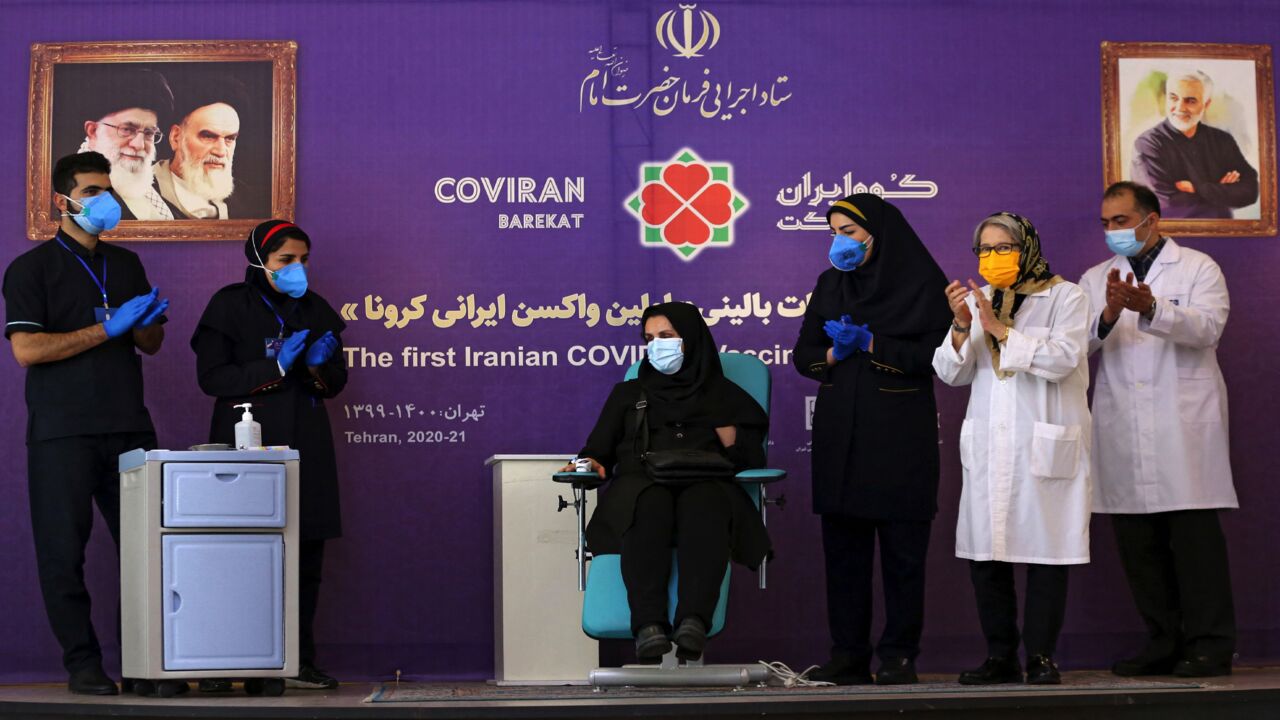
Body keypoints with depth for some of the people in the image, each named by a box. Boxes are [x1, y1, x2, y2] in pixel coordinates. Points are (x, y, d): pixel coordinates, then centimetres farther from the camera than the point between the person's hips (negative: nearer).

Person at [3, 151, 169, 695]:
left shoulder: (127, 265, 18)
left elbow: (150, 345, 22)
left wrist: (149, 321, -2)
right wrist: (107, 329, -13)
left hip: (129, 426, 5)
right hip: (63, 431, -4)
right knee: (64, 551, -2)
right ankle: (82, 663, 5)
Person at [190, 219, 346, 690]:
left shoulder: (315, 309, 14)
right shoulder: (230, 306, 1)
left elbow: (337, 383, 17)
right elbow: (211, 377, -8)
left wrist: (320, 366, -5)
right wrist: (276, 368, -16)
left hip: (305, 448, 5)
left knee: (306, 555, 1)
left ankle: (299, 662, 7)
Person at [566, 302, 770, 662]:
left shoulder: (723, 395, 28)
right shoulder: (629, 393, 33)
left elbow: (751, 459, 17)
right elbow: (599, 450, 23)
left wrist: (721, 420, 1)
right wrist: (591, 463, 0)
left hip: (706, 486, -1)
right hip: (640, 485, 1)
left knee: (703, 502, -41)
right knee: (650, 502, -40)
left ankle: (693, 622, -59)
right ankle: (648, 626, -56)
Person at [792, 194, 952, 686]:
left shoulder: (920, 283, -2)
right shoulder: (831, 284, 14)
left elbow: (934, 354, -10)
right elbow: (804, 354, 13)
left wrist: (869, 344, -14)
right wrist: (835, 353, -7)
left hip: (899, 435, -5)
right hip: (839, 434, 5)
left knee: (902, 548, -2)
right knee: (843, 546, 3)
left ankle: (899, 655, 4)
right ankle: (849, 654, 8)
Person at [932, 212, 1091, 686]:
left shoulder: (1064, 297, 2)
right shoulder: (977, 301, 15)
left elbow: (1063, 358, -14)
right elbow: (952, 374, 8)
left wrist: (1001, 330, -16)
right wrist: (961, 326, -10)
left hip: (1044, 444, -4)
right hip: (988, 446, 4)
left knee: (1045, 549, -4)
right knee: (983, 551, 1)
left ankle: (1041, 656, 3)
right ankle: (1001, 656, 10)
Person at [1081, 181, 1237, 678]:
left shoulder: (1197, 268, 6)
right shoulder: (1096, 279, 17)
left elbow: (1207, 326, -12)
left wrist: (1151, 308, -28)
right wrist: (1108, 315, -18)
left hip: (1185, 427, -4)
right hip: (1122, 429, 4)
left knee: (1195, 536, -6)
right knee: (1136, 541, 4)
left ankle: (1209, 645, 0)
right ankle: (1163, 643, 13)